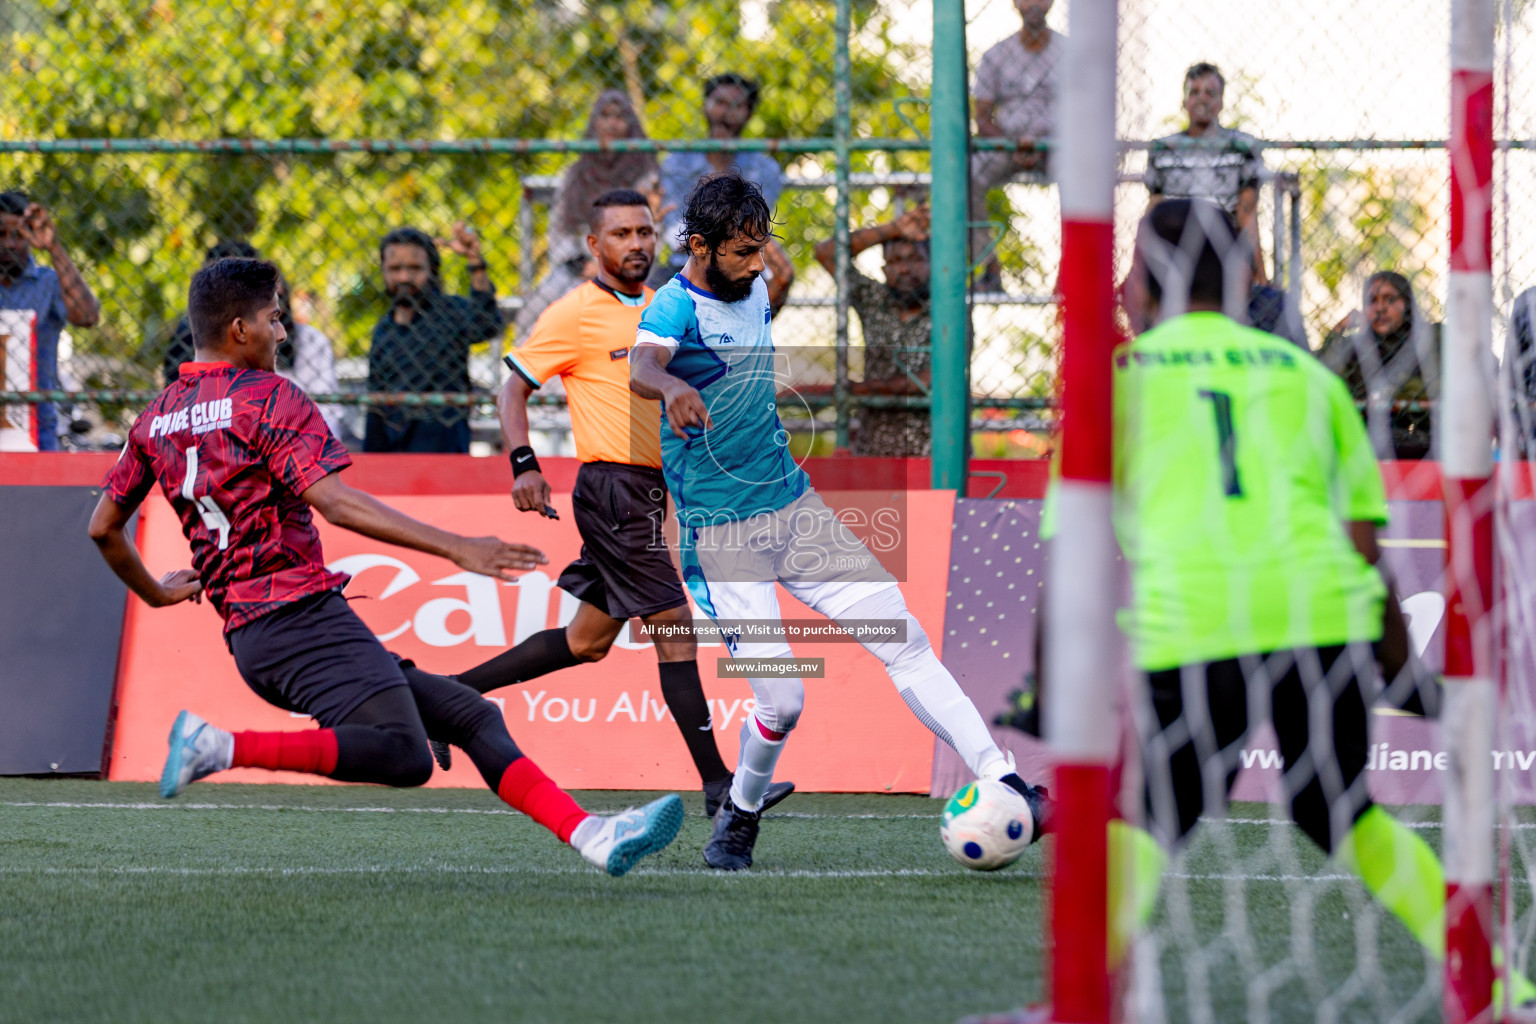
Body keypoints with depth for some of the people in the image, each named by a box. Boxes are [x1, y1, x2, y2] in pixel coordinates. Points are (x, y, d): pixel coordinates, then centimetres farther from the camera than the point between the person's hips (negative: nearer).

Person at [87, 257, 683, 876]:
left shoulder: (156, 420, 18)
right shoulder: (270, 399, -5)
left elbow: (103, 528, 22)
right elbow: (335, 502, -17)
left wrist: (155, 593, 40)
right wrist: (455, 547, -19)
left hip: (248, 637, 9)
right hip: (300, 613, -9)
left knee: (474, 716, 9)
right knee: (403, 755, -30)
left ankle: (594, 837, -1)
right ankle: (223, 748, -25)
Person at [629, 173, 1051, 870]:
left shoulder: (755, 290, 7)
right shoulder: (675, 307, -17)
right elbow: (642, 367, -42)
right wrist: (672, 386, -62)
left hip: (792, 505, 7)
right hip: (724, 529, -7)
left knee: (904, 641, -4)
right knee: (781, 700, -12)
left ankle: (1000, 785, -5)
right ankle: (739, 819, 17)